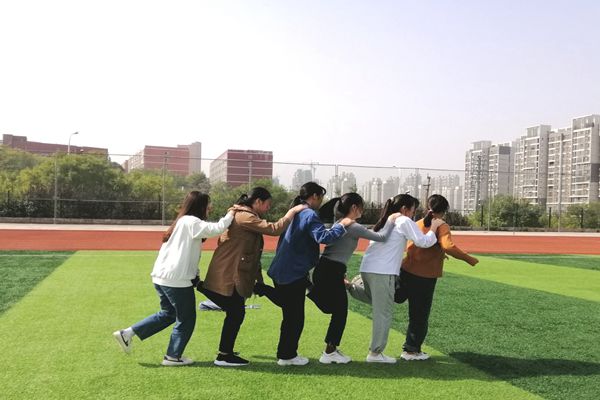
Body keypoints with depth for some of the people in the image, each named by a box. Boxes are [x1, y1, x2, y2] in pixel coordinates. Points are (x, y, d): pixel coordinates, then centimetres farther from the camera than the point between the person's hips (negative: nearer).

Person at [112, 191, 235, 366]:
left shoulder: (182, 222, 17)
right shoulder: (192, 222, -13)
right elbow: (217, 229, -24)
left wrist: (195, 272, 12)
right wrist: (230, 215, -7)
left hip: (162, 277, 9)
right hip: (177, 280, -9)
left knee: (168, 314, 23)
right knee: (186, 319, 8)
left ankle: (127, 334, 19)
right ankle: (173, 356, 17)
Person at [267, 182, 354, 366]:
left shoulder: (294, 213, 15)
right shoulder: (310, 215, -14)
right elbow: (323, 237, -28)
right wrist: (341, 225, -16)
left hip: (282, 272, 10)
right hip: (294, 274, -10)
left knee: (290, 316, 18)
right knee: (295, 318, 4)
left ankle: (284, 353, 26)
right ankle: (287, 356, 13)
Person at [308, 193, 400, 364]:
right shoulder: (353, 227, -12)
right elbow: (382, 237, -12)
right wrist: (391, 220, 5)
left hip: (325, 270, 8)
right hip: (331, 272, -8)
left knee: (339, 311, 17)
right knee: (340, 312, 5)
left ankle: (331, 350, 22)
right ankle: (329, 353, 12)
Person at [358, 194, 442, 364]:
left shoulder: (386, 221, 25)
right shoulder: (404, 221, 0)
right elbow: (423, 242, -2)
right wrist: (433, 229, 12)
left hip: (367, 269, 8)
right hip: (383, 272, -8)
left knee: (379, 309, 21)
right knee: (384, 312, 1)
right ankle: (375, 353, 5)